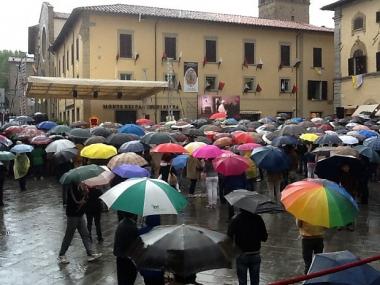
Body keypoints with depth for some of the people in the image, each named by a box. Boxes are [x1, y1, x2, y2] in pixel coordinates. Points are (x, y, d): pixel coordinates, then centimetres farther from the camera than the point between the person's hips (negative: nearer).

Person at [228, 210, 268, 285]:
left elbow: (229, 236, -10)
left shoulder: (235, 220, -11)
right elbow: (264, 238, -5)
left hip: (241, 255, -1)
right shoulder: (258, 219, -8)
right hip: (255, 255, 1)